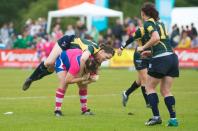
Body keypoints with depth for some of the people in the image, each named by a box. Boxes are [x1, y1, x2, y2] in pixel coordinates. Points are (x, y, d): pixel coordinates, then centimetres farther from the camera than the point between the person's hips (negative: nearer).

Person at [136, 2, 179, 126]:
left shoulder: (148, 23, -4)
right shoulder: (160, 22, 19)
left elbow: (156, 38, -20)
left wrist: (143, 48, -9)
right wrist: (150, 51, 32)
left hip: (160, 59, -7)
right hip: (172, 56, 7)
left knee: (150, 87, 8)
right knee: (166, 90, 10)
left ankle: (156, 117, -1)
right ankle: (173, 119, -1)